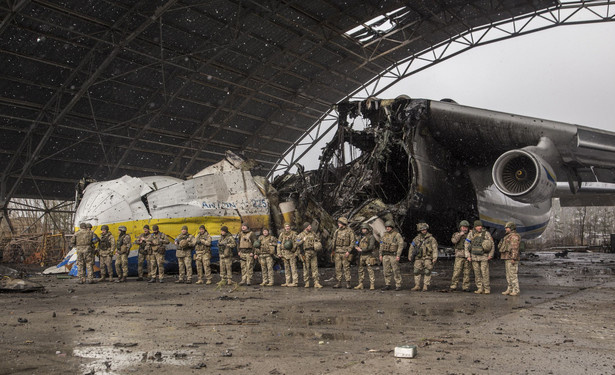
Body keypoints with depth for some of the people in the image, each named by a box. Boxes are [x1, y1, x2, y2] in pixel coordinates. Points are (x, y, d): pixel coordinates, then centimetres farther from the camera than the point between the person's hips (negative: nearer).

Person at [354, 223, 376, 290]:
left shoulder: (371, 237, -5)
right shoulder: (361, 237, 16)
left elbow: (370, 247, -16)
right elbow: (356, 245, 16)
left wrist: (362, 249, -16)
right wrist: (357, 247, -8)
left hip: (368, 256, -7)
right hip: (361, 256, 7)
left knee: (370, 270, -6)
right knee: (361, 270, 8)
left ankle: (372, 285, -4)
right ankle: (360, 284, 14)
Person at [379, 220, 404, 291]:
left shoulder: (397, 235, -7)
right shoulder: (384, 235, 11)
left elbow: (401, 245, -10)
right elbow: (381, 245, 17)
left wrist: (398, 255, -16)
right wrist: (381, 255, 11)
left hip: (394, 255, -5)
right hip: (385, 255, 5)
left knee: (396, 271, -5)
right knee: (386, 271, 6)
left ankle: (398, 285, 1)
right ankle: (387, 285, 13)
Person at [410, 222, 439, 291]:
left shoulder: (431, 238, -2)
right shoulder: (417, 238, 9)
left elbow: (435, 248, -6)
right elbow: (412, 247, 17)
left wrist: (435, 258, -14)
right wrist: (410, 256, 16)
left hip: (427, 258, -3)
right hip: (418, 258, 3)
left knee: (427, 272, -4)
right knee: (417, 272, 2)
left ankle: (425, 286, 2)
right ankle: (417, 286, 9)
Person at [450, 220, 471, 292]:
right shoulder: (456, 234, 9)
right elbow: (454, 240, -11)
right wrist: (460, 234, -15)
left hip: (467, 256, 3)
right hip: (459, 256, -3)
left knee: (467, 273, 2)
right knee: (457, 272, -8)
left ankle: (466, 287, 7)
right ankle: (453, 286, -3)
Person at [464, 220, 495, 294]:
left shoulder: (486, 233, -5)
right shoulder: (471, 234, 1)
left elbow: (492, 245, 0)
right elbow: (467, 245, 4)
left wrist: (491, 255, -6)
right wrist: (468, 256, -2)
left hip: (484, 257, -2)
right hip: (474, 257, 2)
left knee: (485, 273, -6)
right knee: (477, 273, 4)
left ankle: (487, 288, 3)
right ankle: (480, 288, 11)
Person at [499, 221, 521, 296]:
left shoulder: (514, 236, -14)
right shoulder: (509, 236, 18)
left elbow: (515, 248, -20)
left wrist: (513, 258, -24)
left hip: (512, 258, -10)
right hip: (508, 258, 10)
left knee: (513, 274, -8)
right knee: (509, 274, 10)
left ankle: (516, 291, -5)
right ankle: (510, 290, 13)